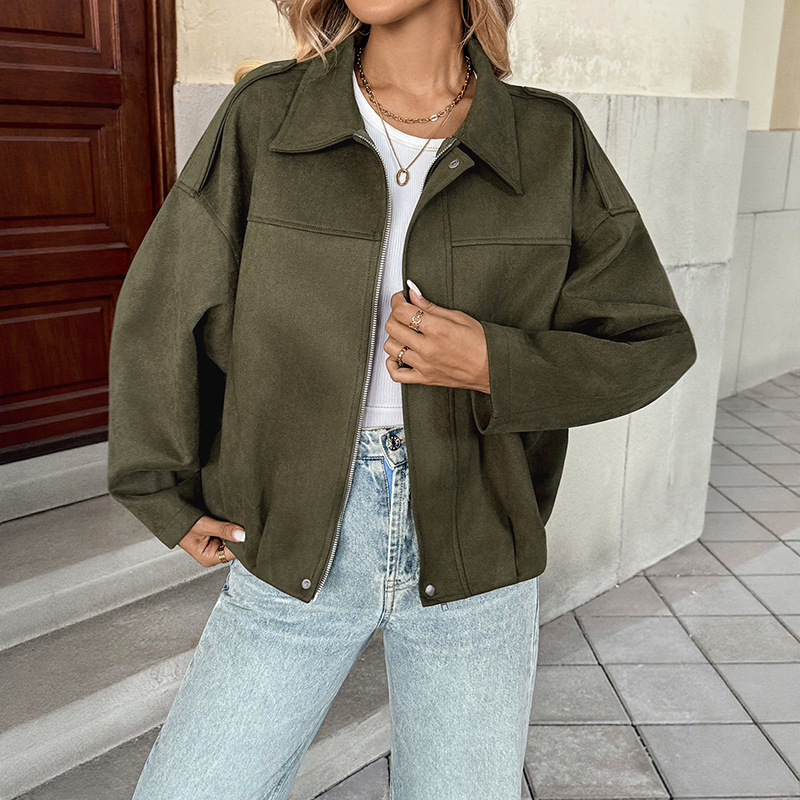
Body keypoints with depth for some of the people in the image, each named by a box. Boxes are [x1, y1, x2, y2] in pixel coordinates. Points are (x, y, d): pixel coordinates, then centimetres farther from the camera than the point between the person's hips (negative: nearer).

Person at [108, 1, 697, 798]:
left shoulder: (551, 140, -3)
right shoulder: (266, 113, -4)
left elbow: (651, 344, 1)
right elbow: (163, 310, 4)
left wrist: (495, 366, -16)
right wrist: (170, 498, 8)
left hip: (476, 551, 1)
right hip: (298, 543, 0)